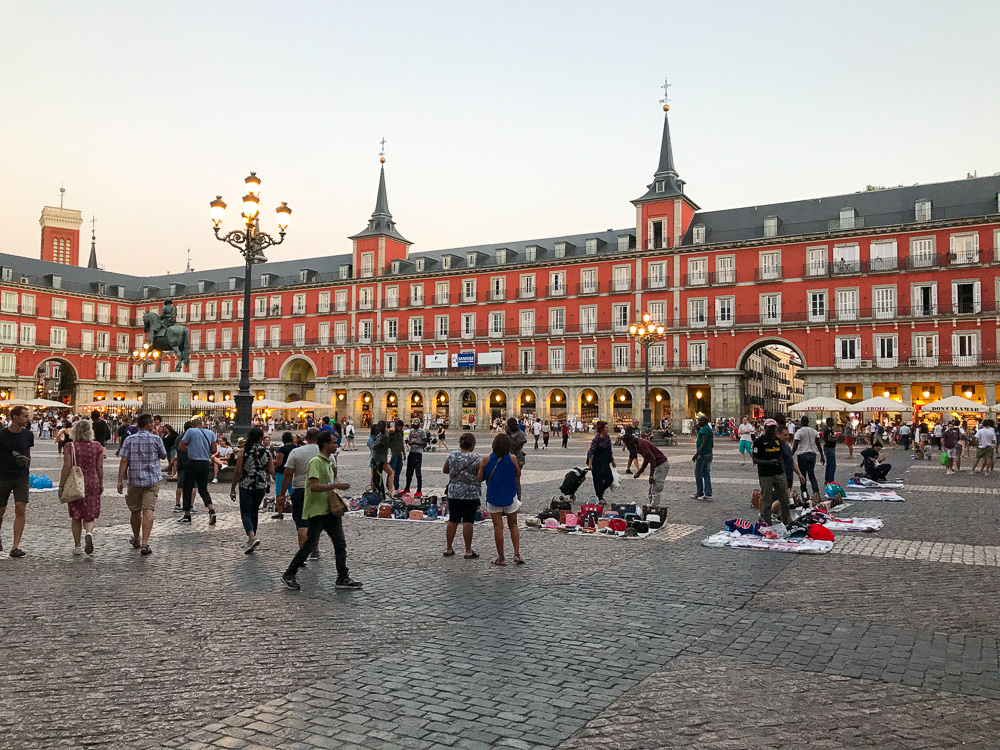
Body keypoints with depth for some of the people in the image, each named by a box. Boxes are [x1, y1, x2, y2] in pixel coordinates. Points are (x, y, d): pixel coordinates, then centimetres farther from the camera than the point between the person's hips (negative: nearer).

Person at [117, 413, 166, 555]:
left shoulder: (129, 440, -1)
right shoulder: (156, 439, -5)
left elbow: (124, 461, -5)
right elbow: (163, 456, 9)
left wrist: (120, 480, -2)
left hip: (134, 479, 2)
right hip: (152, 479, -2)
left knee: (135, 510, 16)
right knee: (148, 510, -5)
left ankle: (136, 540, 34)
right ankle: (144, 543, -15)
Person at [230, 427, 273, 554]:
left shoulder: (243, 452, -7)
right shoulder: (267, 452, -1)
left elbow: (238, 472, -8)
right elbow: (271, 471, -1)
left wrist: (233, 489, -2)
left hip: (246, 486, -3)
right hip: (262, 486, 3)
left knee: (245, 513, 0)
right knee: (254, 511, 19)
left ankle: (252, 537, -22)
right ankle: (251, 539, 24)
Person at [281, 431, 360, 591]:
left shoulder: (329, 461, 15)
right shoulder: (316, 462, -14)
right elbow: (314, 486, -25)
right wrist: (335, 485, -24)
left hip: (330, 510, 9)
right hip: (316, 511, -9)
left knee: (340, 543, 3)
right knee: (309, 545, -2)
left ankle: (343, 578, 7)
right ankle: (288, 575, 14)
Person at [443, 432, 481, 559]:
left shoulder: (452, 455, 0)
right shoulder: (476, 458, -14)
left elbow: (445, 470, 12)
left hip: (454, 492, 4)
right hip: (471, 494, -4)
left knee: (453, 521, 10)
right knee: (468, 522, 0)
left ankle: (448, 549, 17)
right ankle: (468, 551, 4)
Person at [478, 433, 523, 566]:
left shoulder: (486, 460, -9)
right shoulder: (512, 458, -10)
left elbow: (480, 478, -3)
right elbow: (518, 474, 2)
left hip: (493, 497, 0)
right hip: (510, 496, 1)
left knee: (498, 527, 5)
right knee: (513, 525, 15)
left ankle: (501, 558, 9)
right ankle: (517, 554, 7)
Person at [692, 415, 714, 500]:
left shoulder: (704, 429, -14)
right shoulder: (709, 429, 17)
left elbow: (704, 443, -22)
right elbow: (712, 444, 22)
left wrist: (697, 454, -24)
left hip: (703, 454, -10)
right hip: (709, 454, 10)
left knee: (698, 473, -1)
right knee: (706, 474, 8)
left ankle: (699, 493, 4)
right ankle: (708, 494, 7)